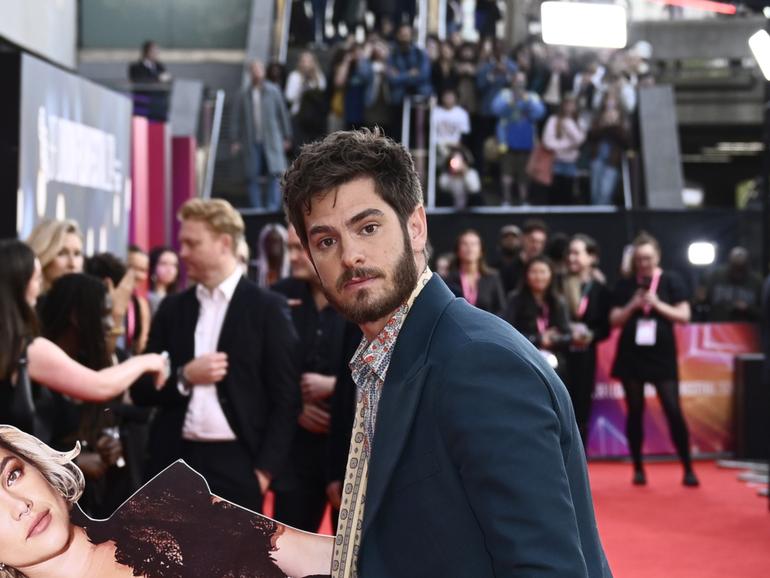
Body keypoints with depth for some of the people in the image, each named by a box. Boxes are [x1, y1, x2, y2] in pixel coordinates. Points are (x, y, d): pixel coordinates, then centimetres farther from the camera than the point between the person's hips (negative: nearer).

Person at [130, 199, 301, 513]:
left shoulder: (266, 308, -1)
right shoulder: (172, 308, 10)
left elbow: (285, 398, -3)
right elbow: (141, 390, 10)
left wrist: (265, 469, -9)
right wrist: (183, 377, -9)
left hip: (235, 464, -3)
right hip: (176, 463, 4)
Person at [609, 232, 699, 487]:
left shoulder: (671, 281, -1)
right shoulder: (625, 285, 4)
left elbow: (684, 316, -4)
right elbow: (614, 320, 4)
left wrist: (657, 304, -14)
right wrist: (632, 305, -11)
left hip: (662, 356, -2)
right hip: (631, 356, 2)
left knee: (674, 412, -6)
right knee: (635, 411, 6)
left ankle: (688, 468, 2)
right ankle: (638, 468, 15)